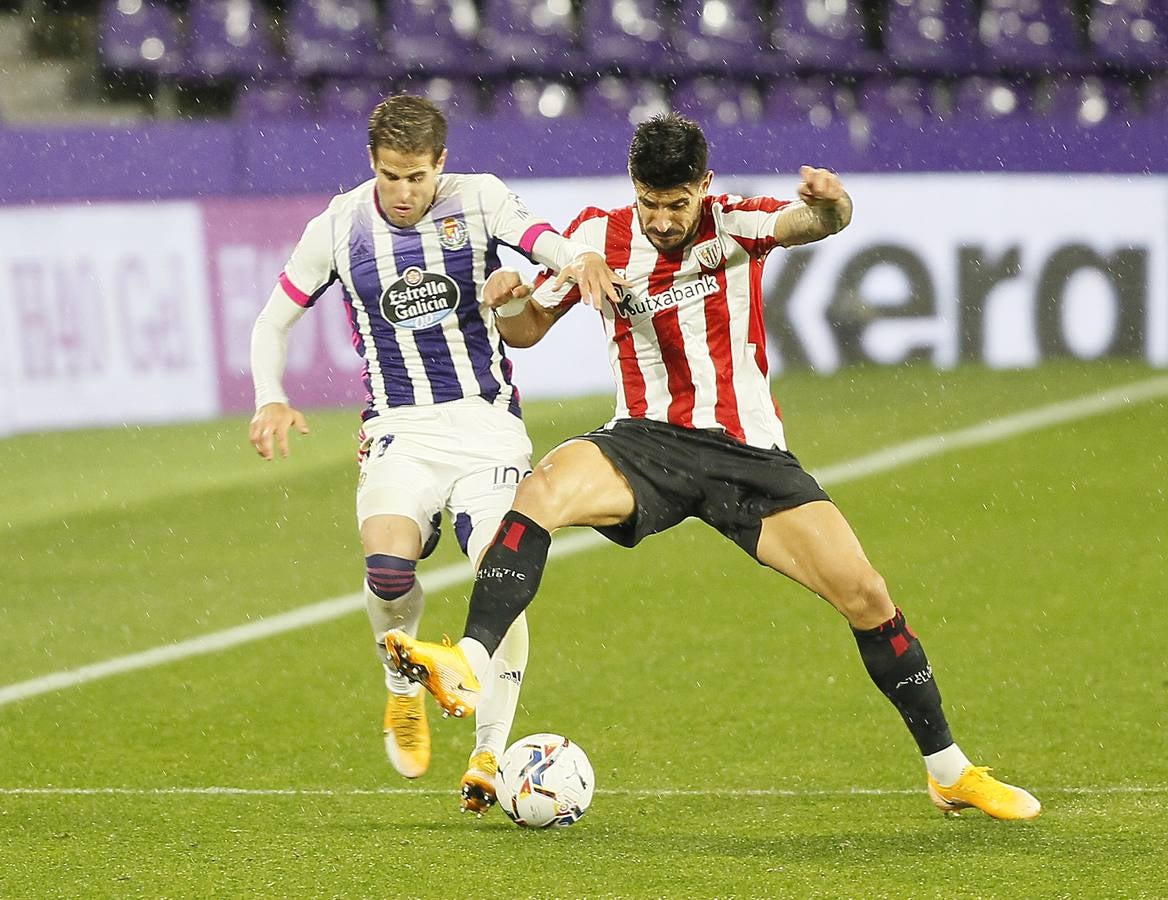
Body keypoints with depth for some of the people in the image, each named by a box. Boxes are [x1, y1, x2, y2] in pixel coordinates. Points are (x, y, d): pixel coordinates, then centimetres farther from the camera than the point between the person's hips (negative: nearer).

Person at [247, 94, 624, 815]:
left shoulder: (478, 200, -1)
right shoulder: (338, 228, 2)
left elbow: (541, 239, -21)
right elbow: (274, 322, 11)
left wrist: (581, 258, -45)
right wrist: (271, 399, -7)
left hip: (488, 423, 0)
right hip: (400, 430, 0)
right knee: (389, 566, -26)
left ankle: (489, 754, -1)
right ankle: (404, 692, 3)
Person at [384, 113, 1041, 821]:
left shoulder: (738, 225, -6)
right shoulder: (601, 237, 0)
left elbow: (820, 222, -25)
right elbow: (528, 329, 9)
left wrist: (830, 202, -50)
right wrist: (506, 298, -15)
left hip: (750, 452, -1)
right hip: (649, 443, 1)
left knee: (866, 596, -9)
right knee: (544, 489, -32)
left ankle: (950, 770, 8)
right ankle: (469, 668, -43)